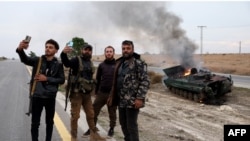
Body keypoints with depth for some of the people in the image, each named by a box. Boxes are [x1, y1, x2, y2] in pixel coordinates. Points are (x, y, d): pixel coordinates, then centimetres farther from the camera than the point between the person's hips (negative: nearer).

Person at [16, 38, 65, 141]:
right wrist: (20, 49, -42)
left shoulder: (58, 65, 0)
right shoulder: (37, 60, -2)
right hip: (37, 96, -1)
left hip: (50, 97, 1)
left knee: (49, 122, 15)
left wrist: (47, 79, -16)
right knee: (35, 122, 5)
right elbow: (25, 59, -20)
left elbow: (62, 80, -4)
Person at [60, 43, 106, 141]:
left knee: (90, 114, 14)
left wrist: (91, 88, 13)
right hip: (76, 92, -6)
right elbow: (67, 63, -28)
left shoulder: (90, 63, 13)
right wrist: (64, 53, -49)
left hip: (87, 93, 6)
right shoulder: (77, 60, -7)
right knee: (75, 115, 0)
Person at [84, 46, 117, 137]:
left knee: (112, 113, 9)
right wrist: (96, 92, 8)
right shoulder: (101, 65, 8)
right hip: (101, 93, 3)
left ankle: (111, 129, 24)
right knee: (94, 111, 4)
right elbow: (97, 79, 11)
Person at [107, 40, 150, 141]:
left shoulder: (139, 63, -9)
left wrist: (140, 98, -21)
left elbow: (145, 82, -15)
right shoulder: (119, 63, 16)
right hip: (121, 100, 8)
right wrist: (112, 96, 19)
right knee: (123, 124, 16)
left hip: (132, 101, -8)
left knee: (131, 126, -2)